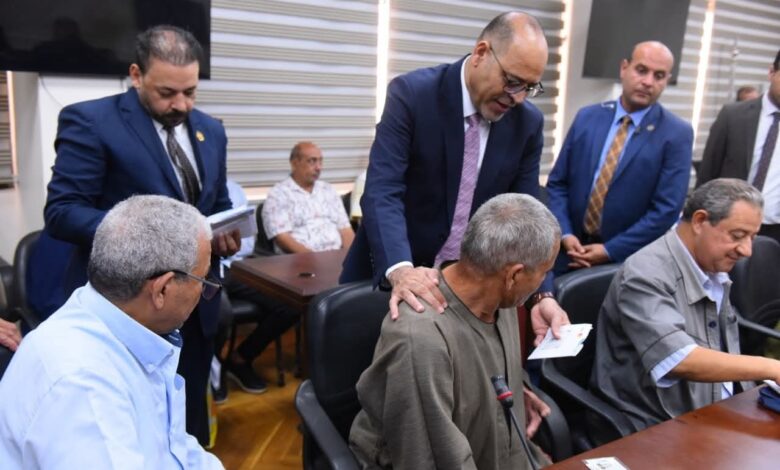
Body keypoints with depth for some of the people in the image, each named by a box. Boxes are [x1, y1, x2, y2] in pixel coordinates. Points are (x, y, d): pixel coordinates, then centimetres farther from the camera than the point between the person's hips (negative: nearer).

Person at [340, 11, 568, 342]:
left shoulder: (528, 123, -3)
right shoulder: (411, 93, -16)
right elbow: (382, 192, -24)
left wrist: (541, 294, -18)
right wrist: (400, 270, -41)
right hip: (387, 275, -3)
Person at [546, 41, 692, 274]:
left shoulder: (677, 134, -6)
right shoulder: (587, 117, 4)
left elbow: (667, 209, -11)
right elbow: (557, 183, 4)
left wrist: (610, 250, -14)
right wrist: (565, 234, -10)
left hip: (628, 259, -3)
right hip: (571, 251, 3)